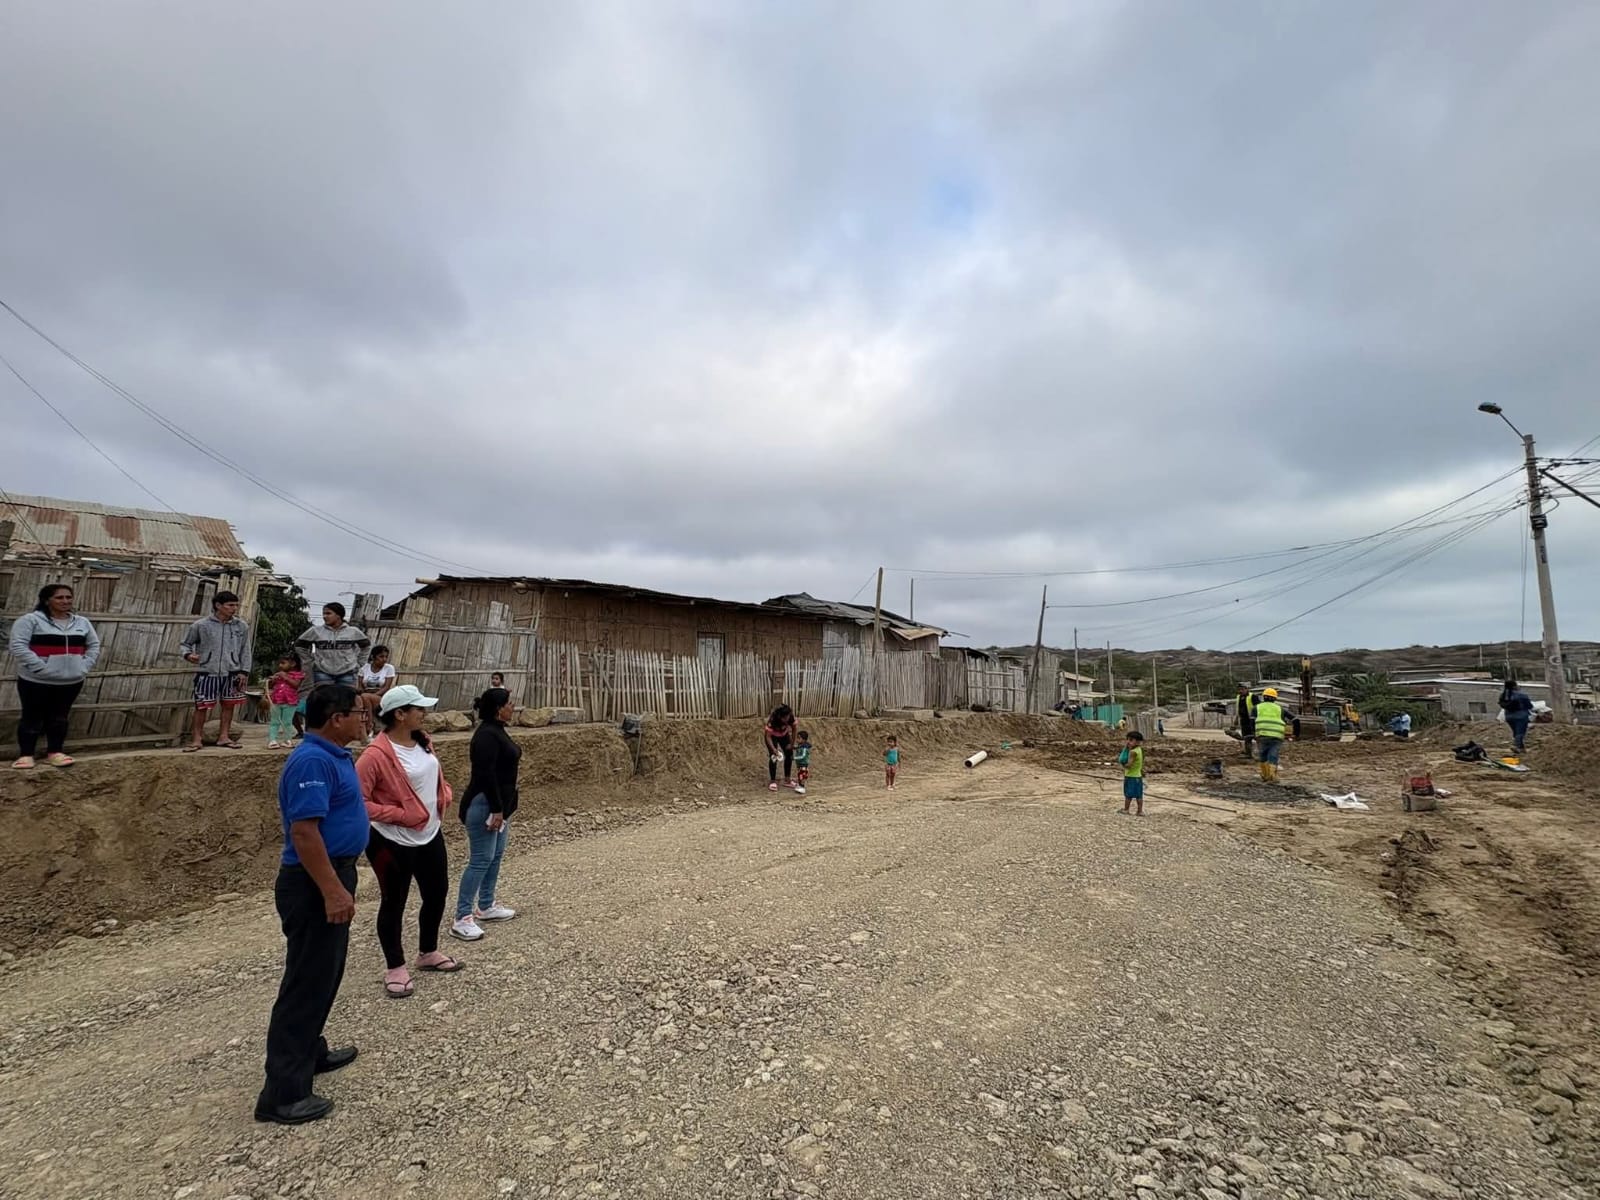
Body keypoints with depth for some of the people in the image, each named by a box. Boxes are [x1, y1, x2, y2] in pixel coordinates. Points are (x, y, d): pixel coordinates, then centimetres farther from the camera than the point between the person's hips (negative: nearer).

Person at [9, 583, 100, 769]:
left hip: (72, 681, 4)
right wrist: (41, 668, -20)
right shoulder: (30, 620, -8)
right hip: (36, 681, -4)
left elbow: (94, 645, 15)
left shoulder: (82, 622, 9)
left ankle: (55, 752, 21)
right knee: (32, 718, 5)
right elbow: (18, 646, -15)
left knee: (59, 718, 13)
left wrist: (84, 666, 1)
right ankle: (25, 754, 17)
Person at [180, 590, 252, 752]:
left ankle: (224, 736, 20)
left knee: (228, 704, 9)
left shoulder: (241, 626, 2)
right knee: (202, 705, 2)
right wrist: (188, 655, -16)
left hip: (231, 673, 2)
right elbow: (185, 644, 7)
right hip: (207, 672, -2)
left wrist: (244, 672, 0)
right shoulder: (201, 625, -4)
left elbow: (245, 651, 6)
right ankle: (197, 739, 14)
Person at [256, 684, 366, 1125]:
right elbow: (304, 831, -29)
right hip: (314, 885, -11)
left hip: (332, 876, 11)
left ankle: (311, 1052, 38)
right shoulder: (312, 761, -24)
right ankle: (283, 1093, 10)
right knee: (307, 982, -1)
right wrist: (333, 891, -28)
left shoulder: (333, 756, 9)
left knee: (325, 974, 22)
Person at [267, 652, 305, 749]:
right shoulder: (277, 673, 13)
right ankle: (272, 740, 6)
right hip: (276, 702, 4)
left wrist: (285, 677, -17)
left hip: (290, 703, -4)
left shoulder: (297, 674, -1)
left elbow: (296, 684, -17)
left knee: (287, 722, 2)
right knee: (274, 722, 5)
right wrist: (272, 680, -5)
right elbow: (270, 686, 15)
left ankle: (287, 740, 13)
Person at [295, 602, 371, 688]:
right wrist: (311, 660, 7)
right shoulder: (316, 631, 0)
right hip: (322, 672, 0)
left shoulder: (352, 631, 1)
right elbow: (299, 645, 13)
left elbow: (366, 644, 16)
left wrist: (356, 660, 10)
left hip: (347, 672, 0)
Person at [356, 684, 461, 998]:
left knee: (437, 895, 18)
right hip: (394, 842, -8)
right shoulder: (377, 755, -23)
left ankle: (428, 953, 39)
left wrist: (444, 798, 3)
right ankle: (395, 968, 27)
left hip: (431, 835, 8)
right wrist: (398, 814, -22)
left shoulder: (423, 742, 2)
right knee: (394, 903, 9)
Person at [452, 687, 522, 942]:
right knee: (481, 860, -6)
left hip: (500, 803, 11)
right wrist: (496, 810, -23)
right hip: (485, 805, -11)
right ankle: (462, 919, 2)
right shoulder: (486, 735, -21)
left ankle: (486, 907, 27)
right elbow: (485, 774, -25)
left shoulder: (497, 730, 10)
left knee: (496, 856, 16)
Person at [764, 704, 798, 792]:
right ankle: (773, 782, -6)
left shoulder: (791, 717, -28)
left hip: (784, 735, 4)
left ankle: (787, 780, 10)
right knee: (774, 757, -16)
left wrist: (792, 743, -12)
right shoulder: (772, 720, -39)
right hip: (772, 735, -4)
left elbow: (793, 729, -11)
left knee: (789, 754, -1)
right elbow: (768, 736, -35)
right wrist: (774, 749, -43)